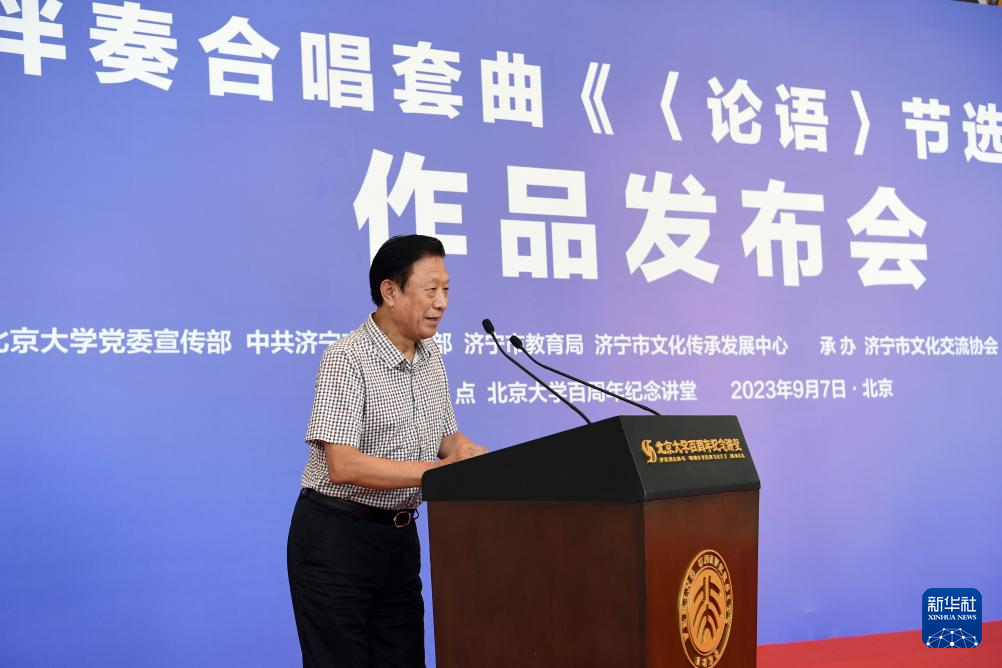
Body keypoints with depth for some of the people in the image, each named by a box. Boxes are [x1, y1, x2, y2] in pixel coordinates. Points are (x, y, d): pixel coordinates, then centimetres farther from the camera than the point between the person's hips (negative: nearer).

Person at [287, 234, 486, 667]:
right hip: (337, 534, -7)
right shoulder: (347, 359, -17)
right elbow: (342, 466, -25)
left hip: (399, 532, 7)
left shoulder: (430, 356, 7)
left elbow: (447, 437, 14)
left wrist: (467, 453, -10)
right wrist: (436, 470, -27)